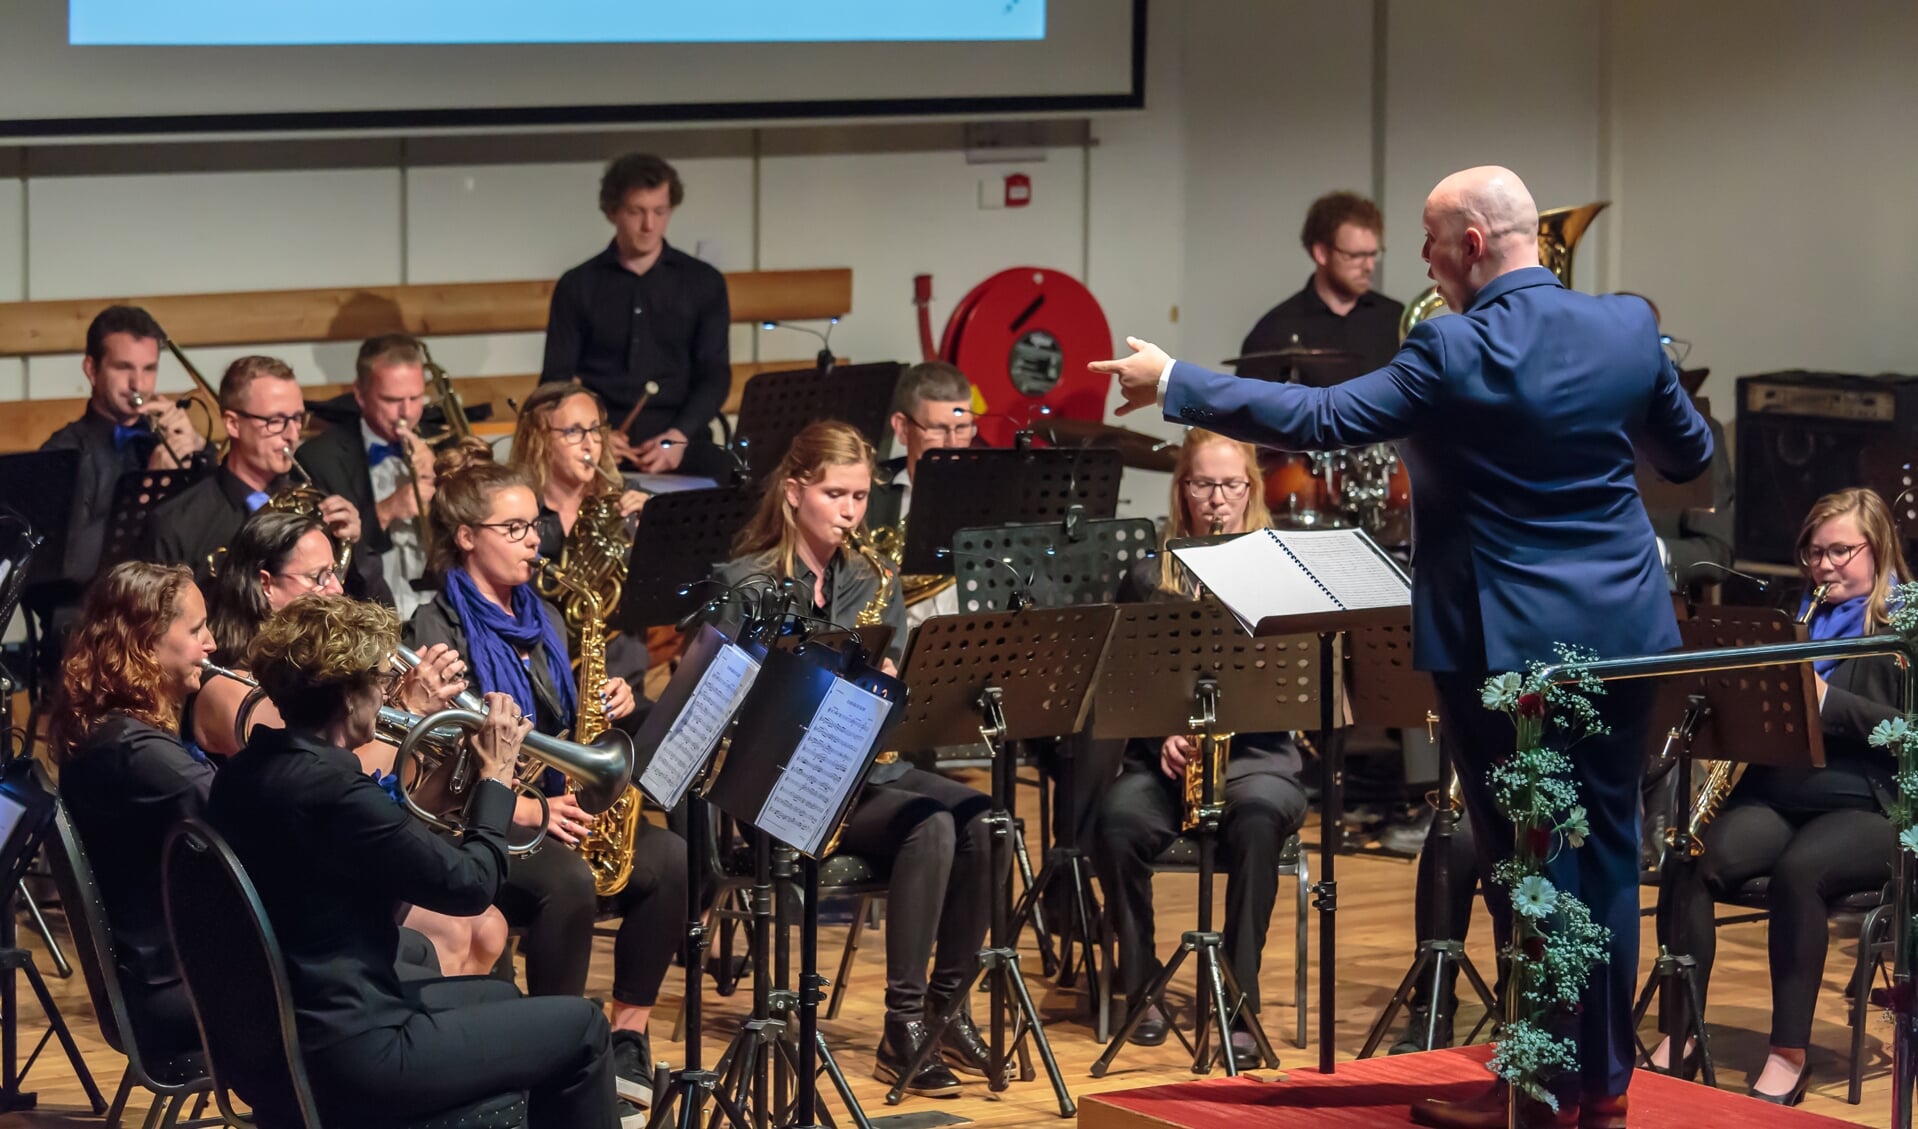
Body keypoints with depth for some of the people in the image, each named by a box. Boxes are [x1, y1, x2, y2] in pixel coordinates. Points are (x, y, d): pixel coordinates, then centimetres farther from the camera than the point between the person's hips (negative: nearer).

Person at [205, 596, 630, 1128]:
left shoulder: (243, 773, 4)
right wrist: (496, 776, 0)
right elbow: (470, 884, -15)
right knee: (579, 1029, 4)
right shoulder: (331, 789, -24)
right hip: (343, 1060, -10)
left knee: (498, 999, 29)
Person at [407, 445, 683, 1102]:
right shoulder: (436, 629, -6)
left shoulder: (542, 621, 17)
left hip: (554, 809, 7)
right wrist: (522, 809, -22)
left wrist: (608, 709, -1)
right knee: (567, 880, -36)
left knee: (667, 858, -20)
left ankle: (627, 1038, -11)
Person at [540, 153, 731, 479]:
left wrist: (679, 435, -12)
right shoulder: (577, 286, 11)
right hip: (599, 444, -1)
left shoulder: (703, 283, 12)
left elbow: (715, 375, 8)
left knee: (715, 470, -34)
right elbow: (556, 379, 8)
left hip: (679, 439, 1)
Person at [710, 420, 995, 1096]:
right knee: (929, 826, -30)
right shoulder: (749, 584, -3)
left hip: (870, 763, 5)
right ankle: (903, 1027, -27)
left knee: (982, 819, -23)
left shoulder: (873, 582, 13)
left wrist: (887, 686, -10)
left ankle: (947, 1004, -12)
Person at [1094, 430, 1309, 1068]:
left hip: (1257, 756, -1)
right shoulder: (1149, 578, 10)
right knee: (1118, 819, -32)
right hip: (1166, 760, 1)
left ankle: (1240, 1003, -33)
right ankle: (1141, 986, -12)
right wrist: (1161, 739, -12)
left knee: (1256, 817, -38)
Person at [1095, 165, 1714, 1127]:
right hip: (1623, 629, 5)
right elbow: (1689, 456, 11)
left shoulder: (1454, 354, -16)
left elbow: (1318, 420, -17)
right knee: (1606, 849, 12)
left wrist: (1173, 386, -9)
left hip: (1509, 639, -5)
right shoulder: (1629, 329, -1)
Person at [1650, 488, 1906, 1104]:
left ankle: (1789, 1056, -30)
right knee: (1691, 862, -26)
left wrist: (1828, 702, -18)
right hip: (1776, 797, 5)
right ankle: (1680, 1033, -21)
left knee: (1798, 869, -37)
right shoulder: (1795, 618, 20)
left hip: (1868, 806, -5)